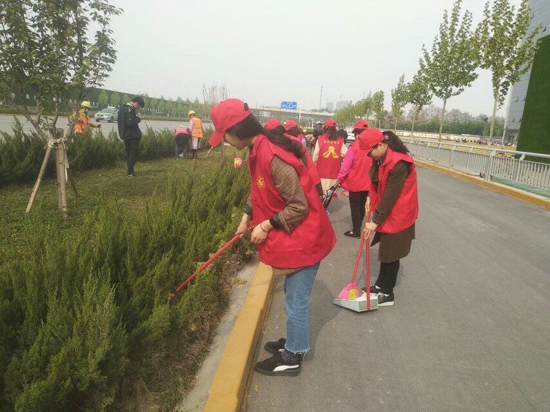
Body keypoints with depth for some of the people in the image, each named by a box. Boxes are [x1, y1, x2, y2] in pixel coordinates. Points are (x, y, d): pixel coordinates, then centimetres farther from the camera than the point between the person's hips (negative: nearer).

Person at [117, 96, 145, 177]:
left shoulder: (123, 108, 13)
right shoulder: (131, 109, -17)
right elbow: (130, 122, -25)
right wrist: (138, 120, -7)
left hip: (125, 135, 9)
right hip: (133, 135, -9)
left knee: (129, 153, 15)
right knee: (134, 152, -3)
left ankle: (130, 171, 19)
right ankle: (130, 172, -5)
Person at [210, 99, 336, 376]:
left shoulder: (272, 157, -29)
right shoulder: (258, 150, 2)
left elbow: (299, 206, -25)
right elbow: (260, 192, 17)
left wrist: (266, 225, -18)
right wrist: (247, 216, 11)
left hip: (303, 239, -9)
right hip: (292, 237, 9)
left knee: (296, 302, 8)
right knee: (294, 297, 24)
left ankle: (291, 359, 27)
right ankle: (294, 342, 43)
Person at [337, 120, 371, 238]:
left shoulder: (354, 146, -18)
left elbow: (346, 166, -16)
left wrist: (339, 179, -4)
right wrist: (370, 178, 17)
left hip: (355, 182, -5)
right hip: (367, 183, 5)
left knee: (355, 207, 6)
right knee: (362, 206, 18)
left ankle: (356, 231, 13)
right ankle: (357, 228, 29)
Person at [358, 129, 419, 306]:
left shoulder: (399, 163, -28)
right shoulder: (381, 157, 1)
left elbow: (390, 195, -26)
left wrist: (376, 221, -21)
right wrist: (370, 197, -3)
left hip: (397, 214, -8)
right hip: (386, 211, 8)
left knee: (391, 254, 4)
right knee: (384, 250, 18)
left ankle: (387, 293, 18)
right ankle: (380, 285, 33)